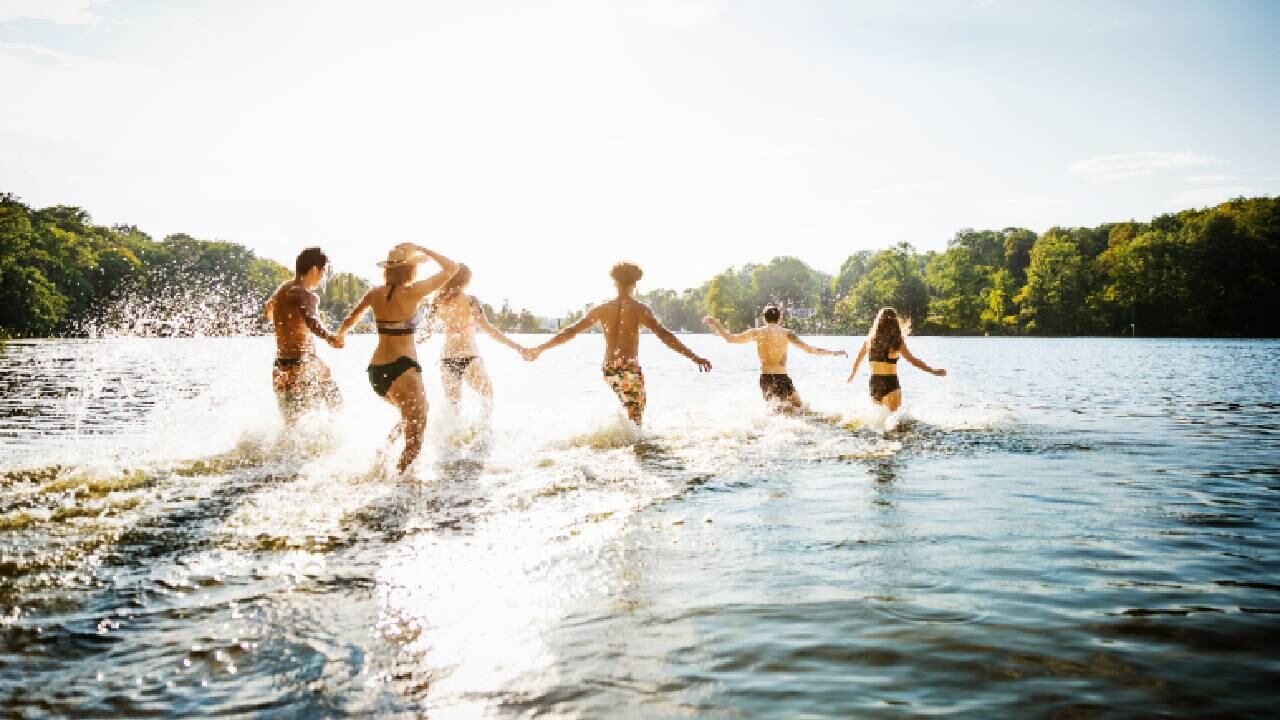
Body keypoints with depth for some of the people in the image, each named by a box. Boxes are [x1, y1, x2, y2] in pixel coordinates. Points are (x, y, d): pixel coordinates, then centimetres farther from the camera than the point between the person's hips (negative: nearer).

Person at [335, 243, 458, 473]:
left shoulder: (375, 293, 6)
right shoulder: (412, 292, -12)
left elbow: (349, 321, 21)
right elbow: (452, 268, -6)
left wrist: (339, 336, 42)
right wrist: (420, 249, 1)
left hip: (376, 371, 8)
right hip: (402, 369, -7)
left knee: (411, 416, 33)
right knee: (414, 442, 1)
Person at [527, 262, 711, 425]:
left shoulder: (602, 309, 5)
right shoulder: (639, 308, -6)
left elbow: (570, 332, 6)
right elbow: (664, 335, -15)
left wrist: (539, 349, 15)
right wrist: (694, 358, -17)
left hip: (608, 370, 5)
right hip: (630, 370, -5)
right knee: (634, 421, 3)